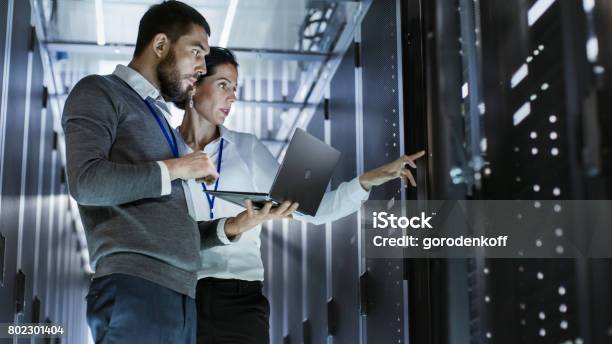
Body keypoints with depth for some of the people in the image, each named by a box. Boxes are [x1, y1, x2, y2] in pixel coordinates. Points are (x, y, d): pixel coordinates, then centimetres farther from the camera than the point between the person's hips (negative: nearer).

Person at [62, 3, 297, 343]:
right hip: (134, 289, -8)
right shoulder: (99, 92, 5)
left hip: (181, 295, 8)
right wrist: (175, 168, -6)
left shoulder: (157, 118, 26)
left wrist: (235, 226, 7)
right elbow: (87, 181, -14)